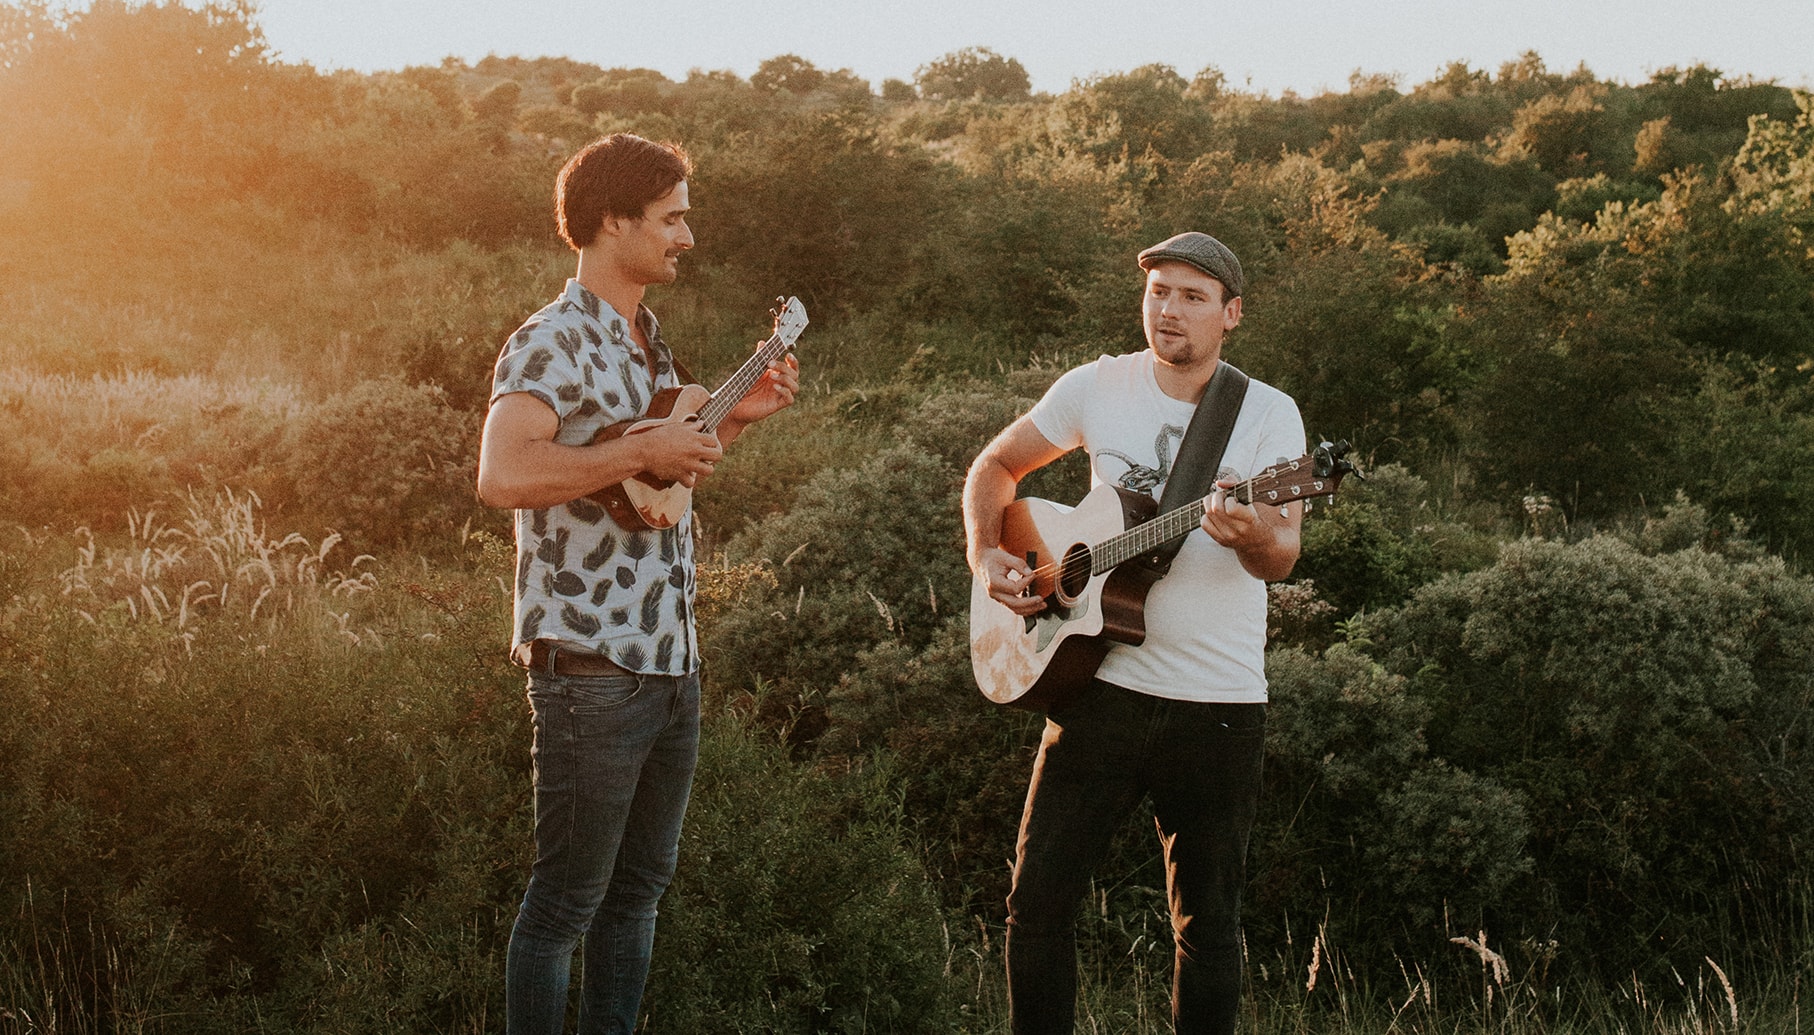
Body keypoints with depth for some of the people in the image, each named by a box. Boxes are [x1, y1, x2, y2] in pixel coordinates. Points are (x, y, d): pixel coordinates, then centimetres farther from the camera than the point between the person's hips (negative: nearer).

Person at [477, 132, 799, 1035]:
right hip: (592, 664, -9)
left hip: (669, 658, 9)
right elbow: (503, 475, -31)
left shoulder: (648, 341, 15)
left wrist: (738, 418, 15)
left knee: (641, 883, 16)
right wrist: (643, 453, -25)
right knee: (567, 897, -1)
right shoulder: (552, 344, -14)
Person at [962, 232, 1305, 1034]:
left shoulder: (1269, 413, -3)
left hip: (1219, 705, -1)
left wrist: (1253, 536, -38)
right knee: (1039, 899, 0)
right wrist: (987, 554, -2)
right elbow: (996, 466, 16)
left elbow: (1281, 557, -15)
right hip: (1100, 687, 1)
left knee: (1207, 921, 8)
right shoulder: (1097, 387, 3)